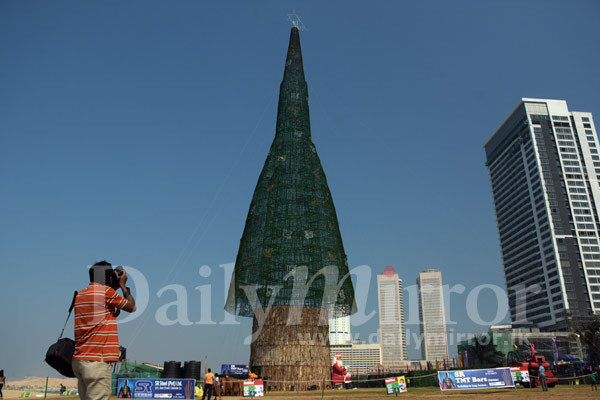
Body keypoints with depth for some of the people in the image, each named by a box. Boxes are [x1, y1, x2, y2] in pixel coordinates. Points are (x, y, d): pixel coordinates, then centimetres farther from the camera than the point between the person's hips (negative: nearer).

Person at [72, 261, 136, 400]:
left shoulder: (80, 295, 14)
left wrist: (115, 288, 22)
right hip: (97, 360, -8)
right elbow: (131, 307, 2)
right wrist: (123, 285, 12)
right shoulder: (106, 291, -10)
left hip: (79, 359, 9)